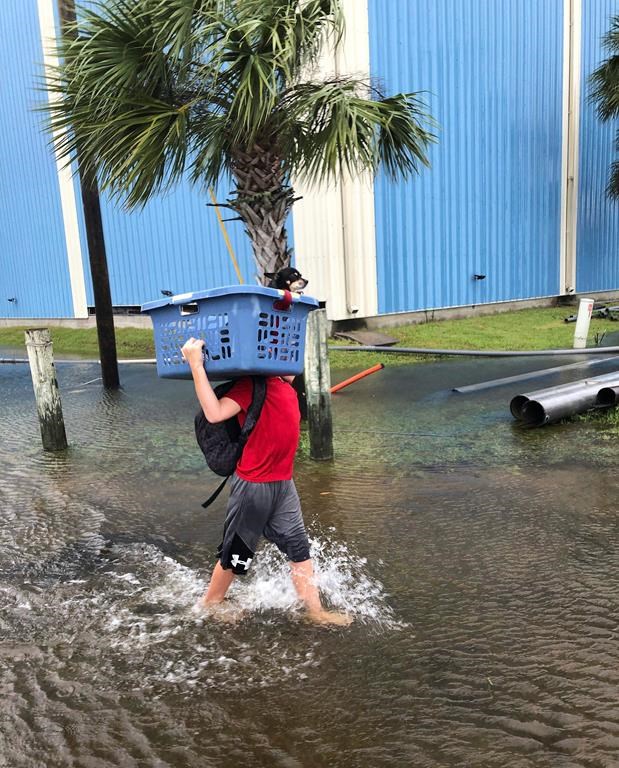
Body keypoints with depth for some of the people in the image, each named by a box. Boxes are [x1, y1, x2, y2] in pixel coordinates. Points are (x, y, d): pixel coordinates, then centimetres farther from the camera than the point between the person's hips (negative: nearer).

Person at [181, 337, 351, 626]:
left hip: (283, 484, 8)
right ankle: (210, 604, 32)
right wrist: (196, 365, -33)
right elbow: (215, 413, -30)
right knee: (236, 552, 10)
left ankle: (316, 612, 22)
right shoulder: (253, 384, -17)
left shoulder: (285, 386, 8)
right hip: (254, 485, -7)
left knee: (299, 548, 11)